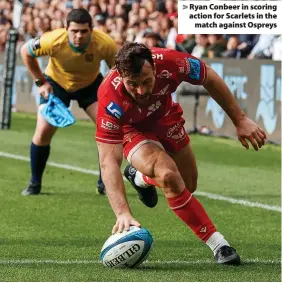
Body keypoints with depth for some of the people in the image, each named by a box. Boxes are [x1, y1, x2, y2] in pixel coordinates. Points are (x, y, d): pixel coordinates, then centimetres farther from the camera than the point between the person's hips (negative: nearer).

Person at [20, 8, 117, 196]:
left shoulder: (104, 44, -33)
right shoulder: (54, 41, -35)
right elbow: (25, 52, -15)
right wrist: (40, 82, -13)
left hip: (90, 84, 1)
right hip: (56, 83, -1)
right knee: (43, 132, -13)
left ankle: (104, 183, 3)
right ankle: (35, 183, 8)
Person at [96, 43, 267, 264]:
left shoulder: (170, 62, -36)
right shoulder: (110, 99, -41)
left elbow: (209, 78, -14)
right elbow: (108, 161, -42)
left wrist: (240, 120, -11)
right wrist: (123, 213, -52)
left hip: (165, 117, 4)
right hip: (133, 130, -4)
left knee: (188, 186, 15)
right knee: (168, 175, -30)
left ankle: (140, 177, 46)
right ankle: (216, 243, -18)